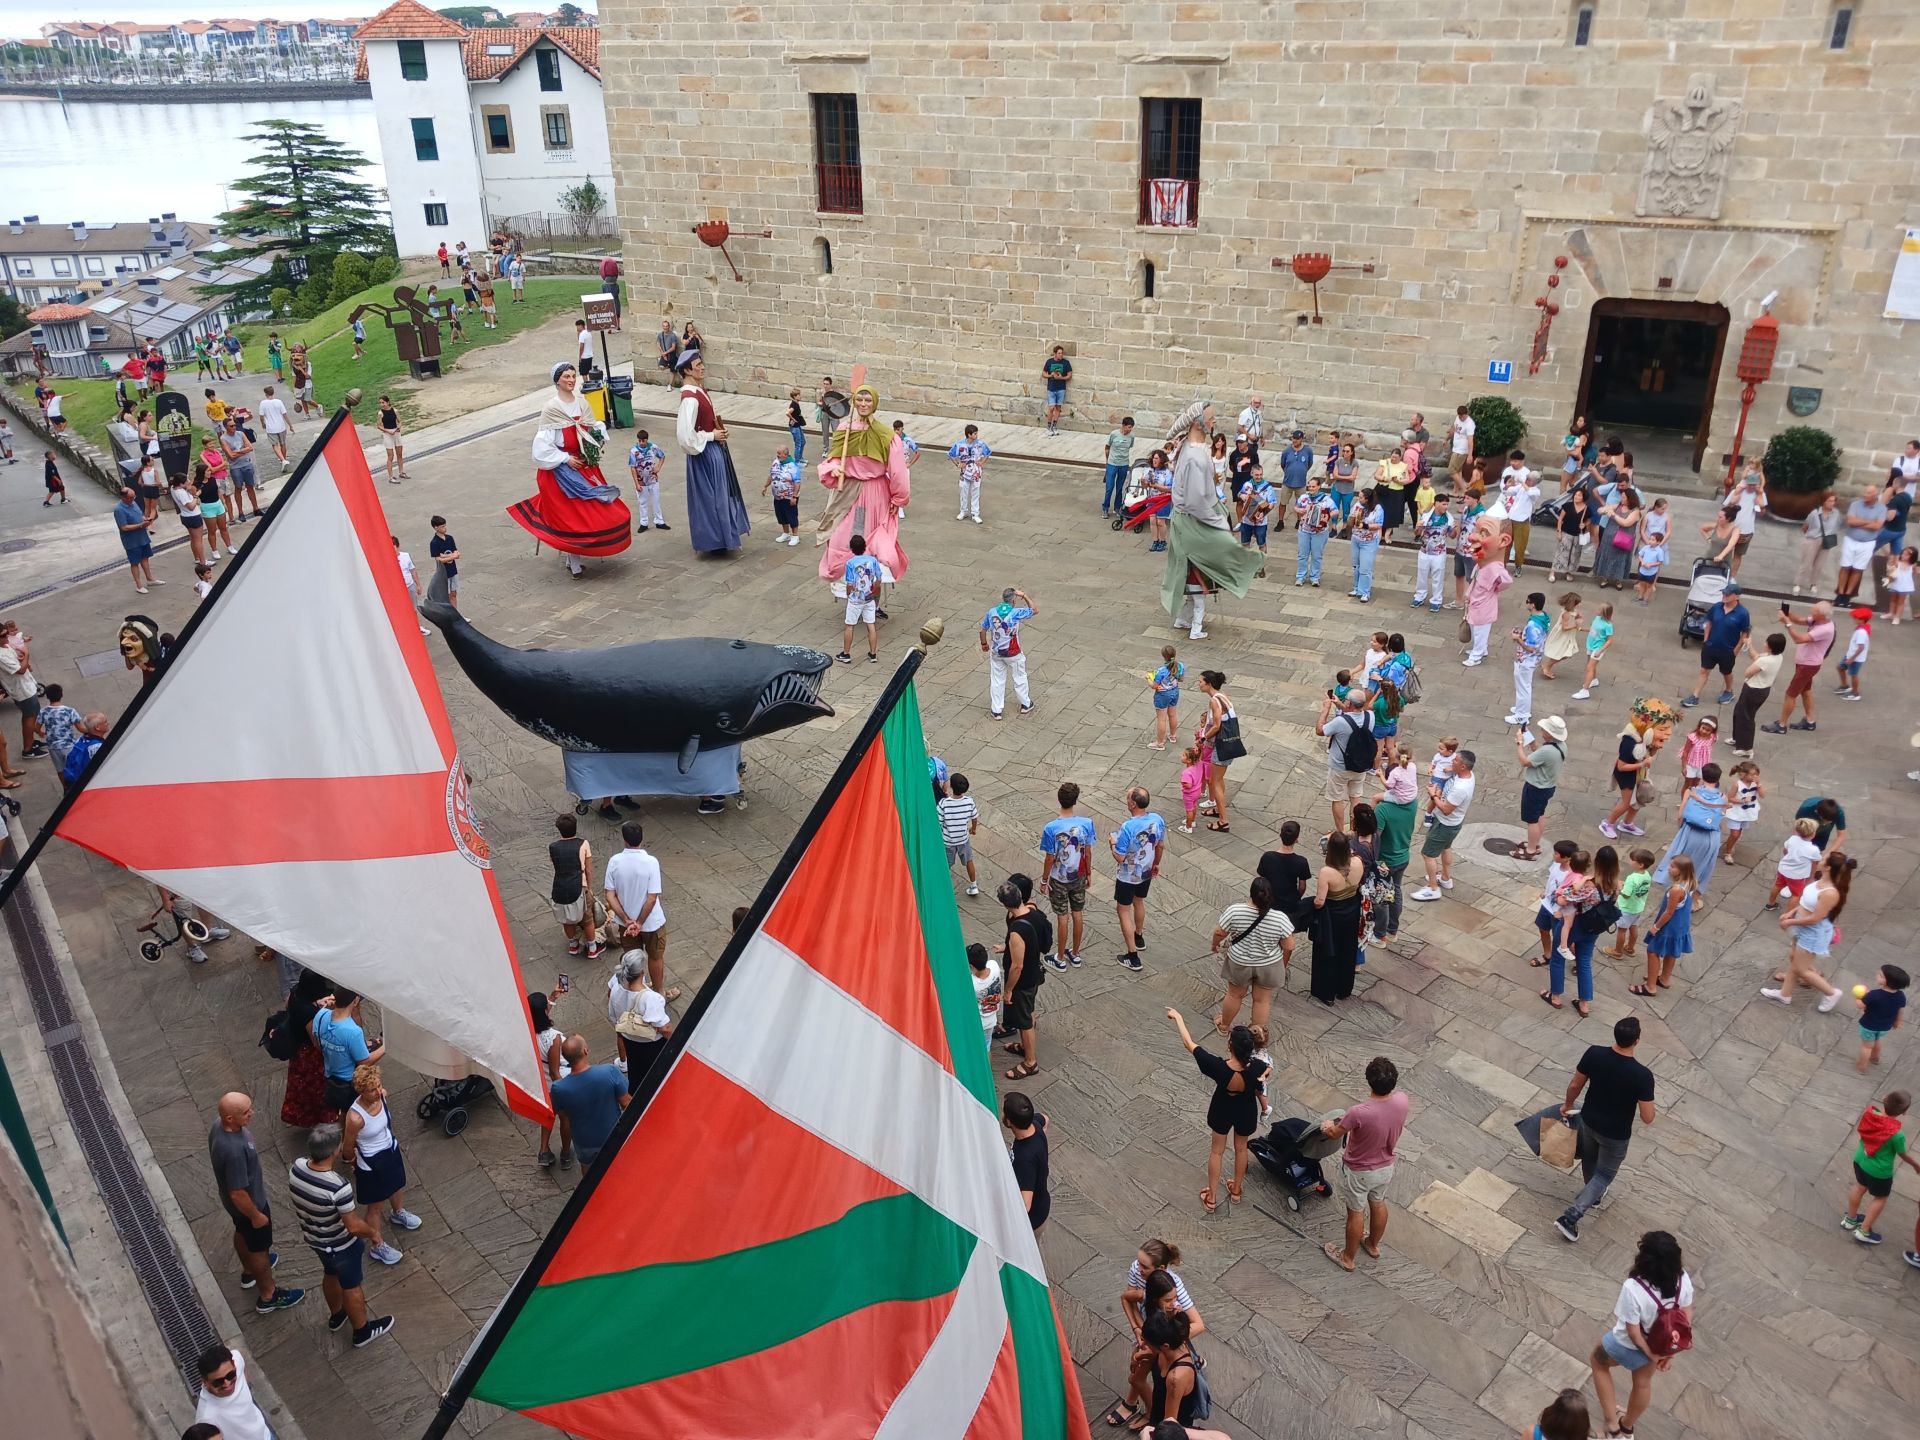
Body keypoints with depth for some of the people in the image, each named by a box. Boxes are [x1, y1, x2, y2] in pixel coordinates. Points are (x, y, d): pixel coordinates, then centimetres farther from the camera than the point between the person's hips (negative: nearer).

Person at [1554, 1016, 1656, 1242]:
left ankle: (1593, 1195, 58)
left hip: (1588, 1121, 4)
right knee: (1604, 1174, 18)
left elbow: (1575, 1085, -7)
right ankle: (1569, 1217, 10)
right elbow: (1647, 1118, -23)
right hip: (1616, 1134, -4)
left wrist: (1567, 1105, 13)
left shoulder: (1594, 1054, -21)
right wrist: (1646, 1101, 0)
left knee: (1589, 1159, 32)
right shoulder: (1642, 1075, -32)